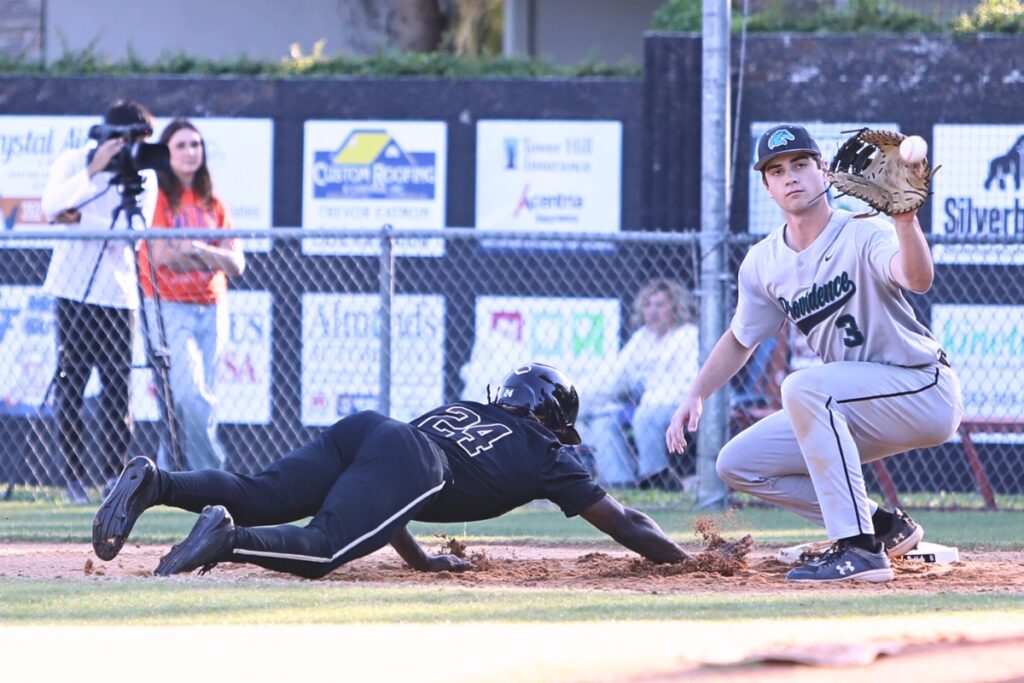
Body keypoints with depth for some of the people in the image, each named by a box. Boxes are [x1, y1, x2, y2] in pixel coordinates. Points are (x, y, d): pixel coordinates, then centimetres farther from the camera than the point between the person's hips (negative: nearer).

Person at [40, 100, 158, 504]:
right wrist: (93, 171, -23)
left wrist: (80, 218, -14)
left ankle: (114, 474, 3)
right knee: (70, 383, -3)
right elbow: (51, 206, -16)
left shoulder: (143, 177, 5)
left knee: (118, 385, -2)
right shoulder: (74, 161, 1)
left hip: (118, 295, 2)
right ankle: (74, 478, 0)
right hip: (73, 289, -1)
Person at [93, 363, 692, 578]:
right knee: (323, 548, -23)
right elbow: (622, 521, 30)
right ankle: (227, 539, -49)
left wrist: (419, 559, 49)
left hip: (361, 430, 6)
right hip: (411, 466, -6)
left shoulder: (460, 411, 42)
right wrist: (687, 560, 41)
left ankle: (155, 484, -35)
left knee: (259, 497, -11)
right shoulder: (546, 453, 27)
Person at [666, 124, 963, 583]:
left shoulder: (863, 235, -18)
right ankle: (882, 525, 7)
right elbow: (740, 339, 19)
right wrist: (696, 396, 5)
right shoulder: (763, 263, 2)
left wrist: (905, 219, -58)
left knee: (802, 386, -32)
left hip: (926, 391, -8)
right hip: (859, 409, 8)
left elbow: (917, 279, -40)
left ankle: (859, 549, -31)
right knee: (738, 463, 2)